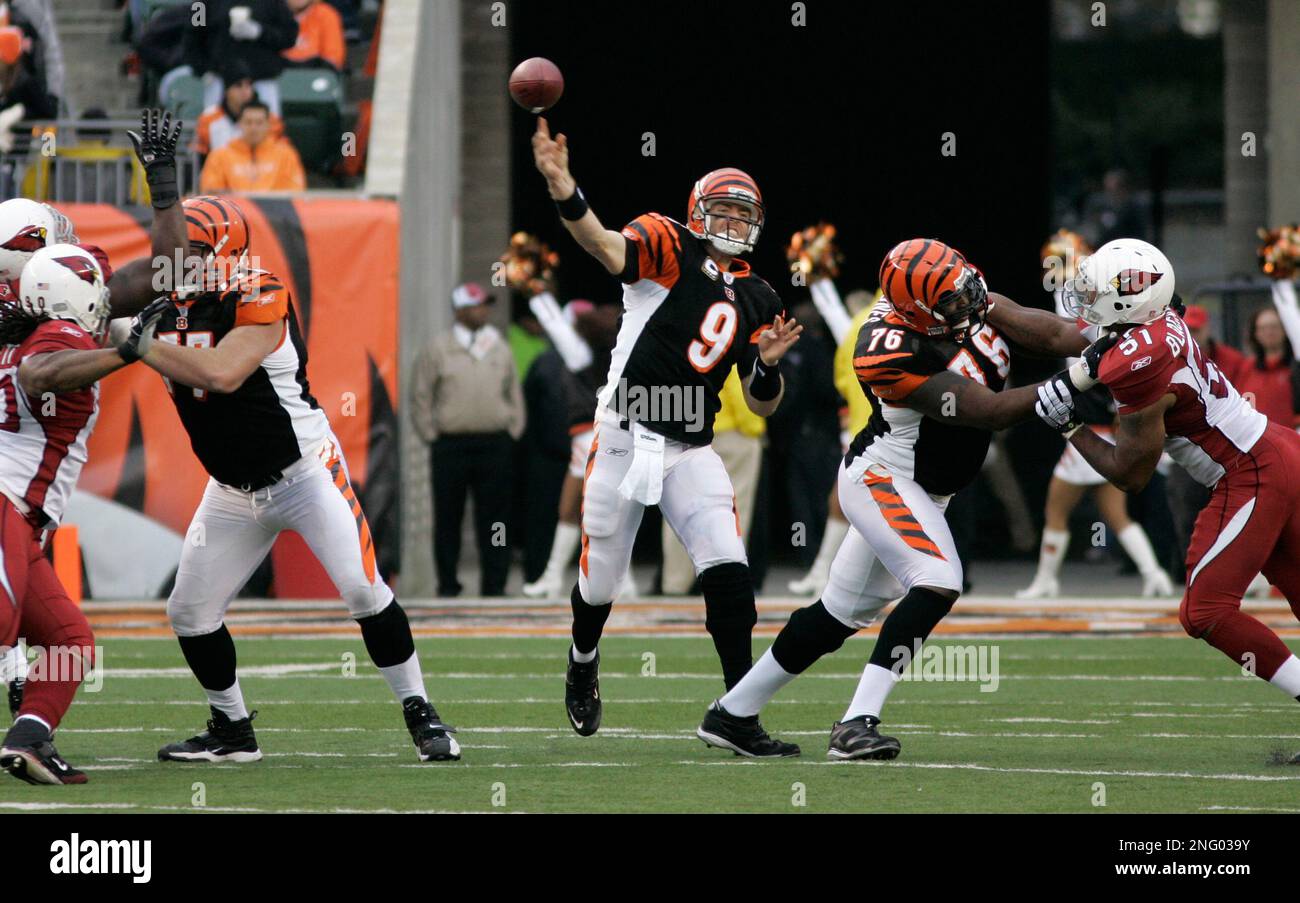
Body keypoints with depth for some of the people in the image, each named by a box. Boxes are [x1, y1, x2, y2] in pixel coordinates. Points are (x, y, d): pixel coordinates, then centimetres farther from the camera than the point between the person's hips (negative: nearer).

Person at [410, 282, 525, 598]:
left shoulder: (500, 349, 11)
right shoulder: (439, 350, 1)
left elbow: (514, 394, 18)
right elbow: (420, 397, 4)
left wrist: (513, 430, 9)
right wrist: (432, 435, -1)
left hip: (495, 443, 2)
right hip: (451, 444, -2)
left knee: (494, 516, 1)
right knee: (448, 517, 2)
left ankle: (494, 585, 5)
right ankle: (447, 584, 8)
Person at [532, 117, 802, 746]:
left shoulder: (756, 301, 10)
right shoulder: (668, 247, -5)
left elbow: (761, 406, 13)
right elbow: (607, 246, -29)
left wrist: (766, 364, -10)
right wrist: (564, 192, -49)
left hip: (691, 452, 4)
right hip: (625, 439, -4)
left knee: (729, 575, -13)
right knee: (600, 581, 8)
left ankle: (740, 713, -8)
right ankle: (583, 659, 42)